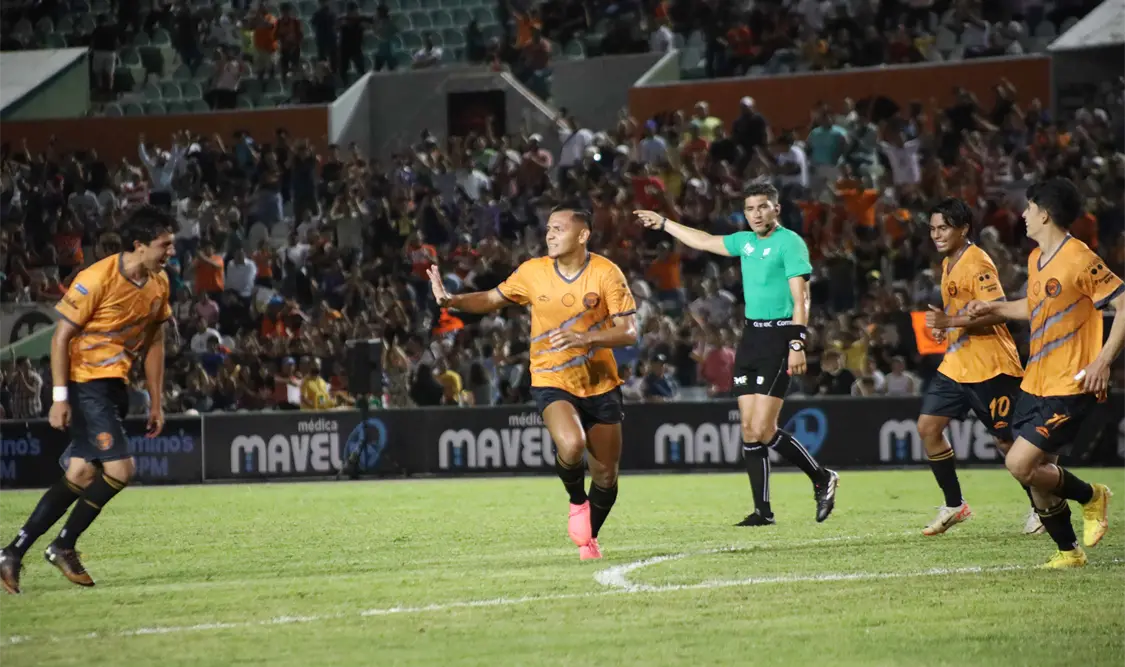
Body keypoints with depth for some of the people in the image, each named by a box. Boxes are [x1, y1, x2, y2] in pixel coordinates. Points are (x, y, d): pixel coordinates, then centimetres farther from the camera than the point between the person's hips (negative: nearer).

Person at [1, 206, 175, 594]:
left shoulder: (159, 284, 4)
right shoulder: (97, 279, -19)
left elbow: (153, 343, 14)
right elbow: (61, 337, -14)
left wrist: (156, 402, 12)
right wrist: (60, 397, -19)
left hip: (115, 387, 8)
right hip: (86, 383, -8)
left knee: (81, 476, 6)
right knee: (120, 469, -16)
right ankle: (63, 546, 1)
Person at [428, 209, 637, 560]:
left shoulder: (606, 274, -12)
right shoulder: (532, 272, -5)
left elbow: (629, 332, -16)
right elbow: (492, 299, 10)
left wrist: (583, 338, -32)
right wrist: (451, 300, -8)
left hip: (600, 384, 1)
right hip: (552, 382, -1)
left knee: (606, 474, 8)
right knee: (571, 445, -31)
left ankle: (588, 539, 35)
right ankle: (577, 502, 2)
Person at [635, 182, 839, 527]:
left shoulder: (789, 242, -9)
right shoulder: (745, 242, 13)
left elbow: (800, 299, -14)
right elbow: (703, 241, 30)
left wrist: (797, 345, -22)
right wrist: (663, 223, 36)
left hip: (778, 336, -8)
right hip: (750, 335, 8)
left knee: (762, 430, -13)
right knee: (749, 429, 2)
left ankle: (822, 479, 5)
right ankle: (763, 510, 6)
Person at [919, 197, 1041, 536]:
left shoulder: (978, 264, -16)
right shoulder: (948, 265, 14)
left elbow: (997, 312, -25)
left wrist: (951, 322, -27)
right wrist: (943, 326, 9)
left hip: (989, 368, -9)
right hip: (956, 365, 9)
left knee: (1008, 441, -1)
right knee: (928, 426, -3)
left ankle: (1041, 508, 17)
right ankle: (954, 505, 7)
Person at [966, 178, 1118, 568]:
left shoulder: (1079, 259, -16)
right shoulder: (1036, 258, 12)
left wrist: (1102, 362, -23)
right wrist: (994, 308, 23)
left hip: (1070, 386, -8)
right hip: (1035, 384, 8)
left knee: (1020, 464, -16)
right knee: (1036, 475, 6)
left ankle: (1090, 496, 7)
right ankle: (1068, 551, 22)